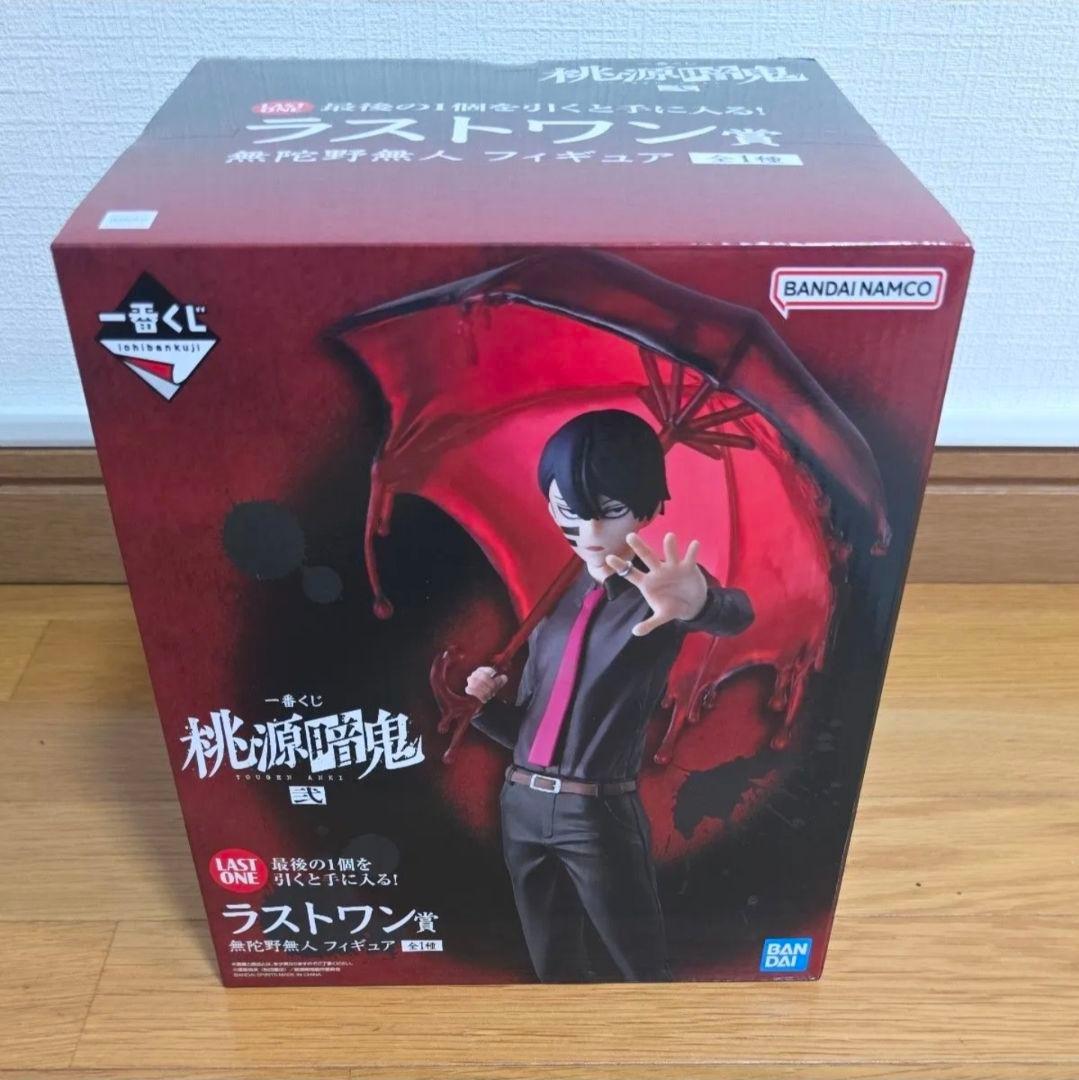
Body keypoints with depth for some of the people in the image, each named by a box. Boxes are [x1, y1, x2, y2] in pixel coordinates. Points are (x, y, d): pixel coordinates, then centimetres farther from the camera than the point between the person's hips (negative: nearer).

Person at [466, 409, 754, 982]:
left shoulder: (660, 593, -8)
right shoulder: (556, 601, 11)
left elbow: (735, 613, -34)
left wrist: (701, 602, -58)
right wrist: (485, 702, -5)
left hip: (600, 815, -6)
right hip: (524, 806, 6)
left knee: (645, 970, 6)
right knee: (554, 969, 16)